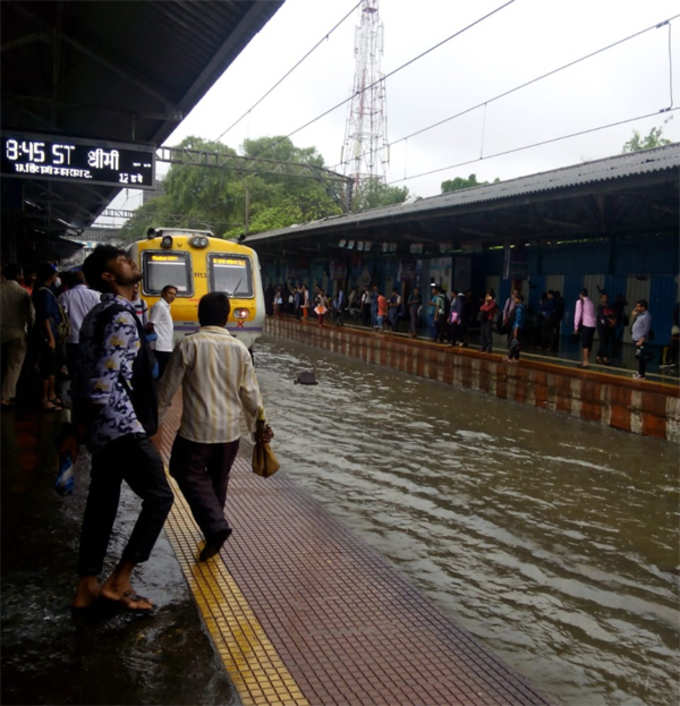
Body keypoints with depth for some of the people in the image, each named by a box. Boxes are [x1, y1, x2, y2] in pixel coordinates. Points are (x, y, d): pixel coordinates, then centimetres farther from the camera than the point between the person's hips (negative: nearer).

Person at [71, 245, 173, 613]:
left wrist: (84, 423, 19)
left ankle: (87, 589, 23)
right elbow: (105, 378, -22)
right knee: (159, 498, -2)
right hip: (123, 426, -10)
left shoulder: (98, 314, 14)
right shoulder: (122, 317, -16)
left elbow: (87, 373, 17)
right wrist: (86, 421, -11)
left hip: (103, 427, 10)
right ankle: (118, 583, 4)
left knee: (102, 502, 14)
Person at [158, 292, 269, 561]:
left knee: (190, 475, 10)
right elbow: (251, 394, 3)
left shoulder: (189, 345, -10)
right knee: (218, 480, 21)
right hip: (230, 431, 4)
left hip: (197, 429, -4)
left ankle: (215, 526, -7)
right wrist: (259, 426, 16)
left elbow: (168, 387, -6)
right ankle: (213, 529, 32)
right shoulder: (239, 349, -1)